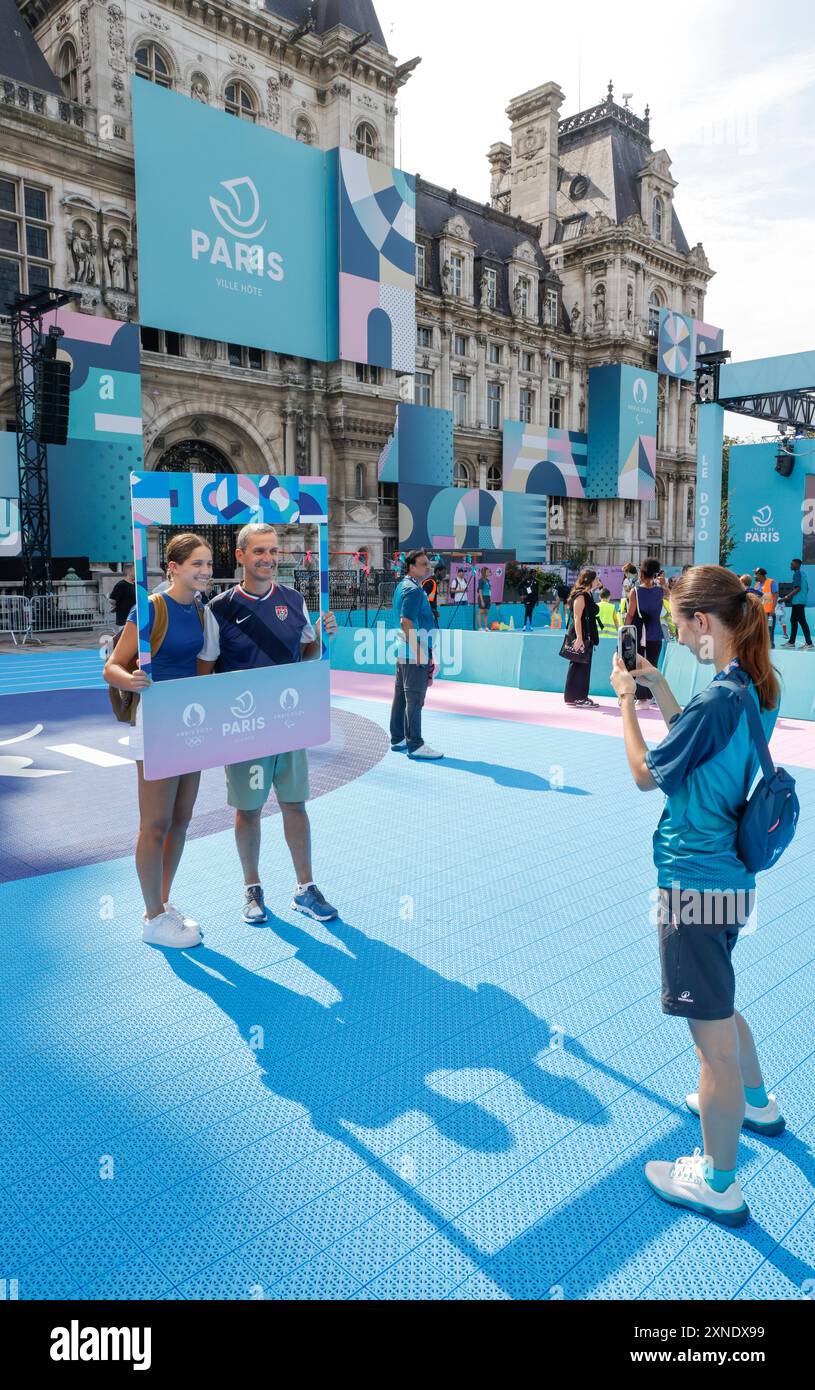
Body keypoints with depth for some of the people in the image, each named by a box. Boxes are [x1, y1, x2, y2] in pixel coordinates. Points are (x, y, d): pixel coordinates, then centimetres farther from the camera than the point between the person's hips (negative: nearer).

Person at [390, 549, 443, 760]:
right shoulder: (413, 590, -16)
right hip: (414, 655, -10)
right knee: (414, 699, -6)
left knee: (401, 697, 15)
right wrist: (421, 653, -22)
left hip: (403, 653, 10)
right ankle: (415, 745, -2)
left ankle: (398, 739, 23)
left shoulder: (403, 586, 16)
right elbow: (406, 623, -24)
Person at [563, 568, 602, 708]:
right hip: (579, 636, -10)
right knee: (579, 666, -7)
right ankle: (575, 698, -3)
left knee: (584, 666, 12)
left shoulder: (588, 595, 16)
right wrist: (579, 638, -26)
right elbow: (577, 618, -20)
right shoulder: (580, 596, -13)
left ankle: (581, 696, 19)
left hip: (586, 636, 10)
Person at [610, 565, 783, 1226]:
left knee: (713, 1036, 5)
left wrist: (626, 699, -3)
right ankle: (756, 1103, 54)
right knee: (717, 1005, 31)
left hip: (696, 883, -10)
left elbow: (646, 773, -12)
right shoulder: (760, 689, 3)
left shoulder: (718, 700, -25)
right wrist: (659, 688, 12)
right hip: (731, 874, 10)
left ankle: (719, 1184, 23)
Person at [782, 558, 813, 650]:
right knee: (794, 620, 14)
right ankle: (791, 642, 18)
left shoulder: (797, 574, -10)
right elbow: (806, 588, 20)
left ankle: (809, 643, -13)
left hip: (797, 601, -10)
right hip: (801, 601, 10)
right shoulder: (802, 573, 17)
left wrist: (787, 597, -18)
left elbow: (797, 588, -19)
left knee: (802, 621, -10)